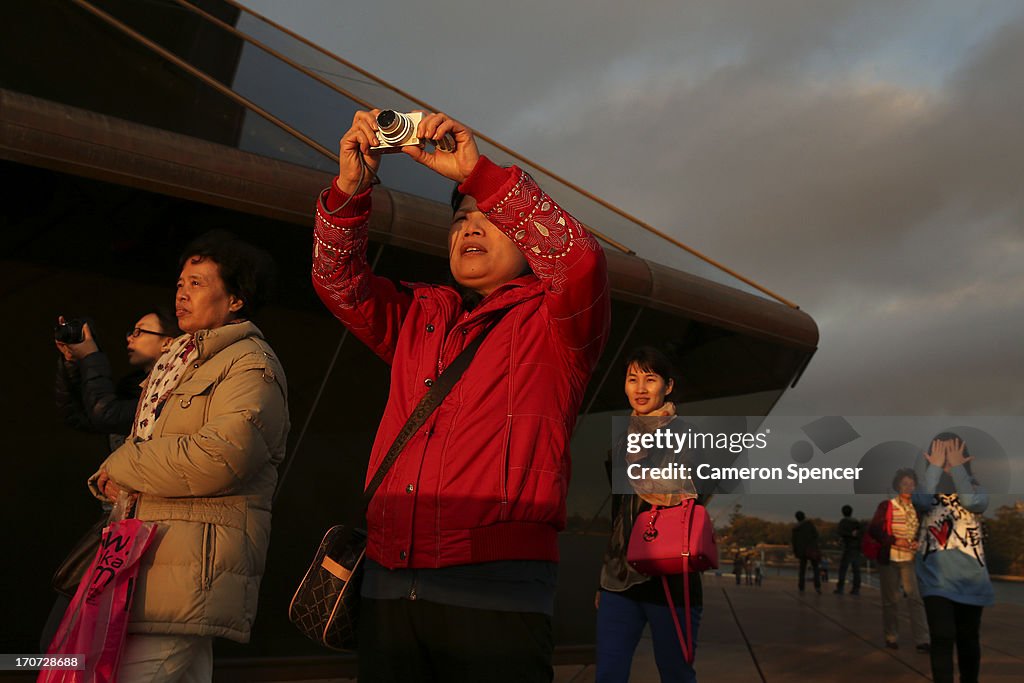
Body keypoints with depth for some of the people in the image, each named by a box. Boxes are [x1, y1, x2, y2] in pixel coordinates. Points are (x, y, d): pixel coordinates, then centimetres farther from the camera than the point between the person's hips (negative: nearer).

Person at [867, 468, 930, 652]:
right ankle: (891, 637, 20)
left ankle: (922, 640, -5)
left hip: (910, 560, 2)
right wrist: (894, 541, -18)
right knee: (891, 599, 7)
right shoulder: (886, 506, -5)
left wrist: (917, 542, -6)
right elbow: (873, 530, -8)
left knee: (915, 598, -7)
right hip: (889, 559, -2)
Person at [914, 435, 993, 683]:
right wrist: (936, 466, -13)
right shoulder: (928, 488, 4)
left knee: (968, 639, 13)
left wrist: (957, 467, -14)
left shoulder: (974, 488, 5)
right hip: (936, 576, -2)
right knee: (943, 638, -13)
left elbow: (974, 504, -19)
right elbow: (922, 502, -20)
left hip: (970, 576, 2)